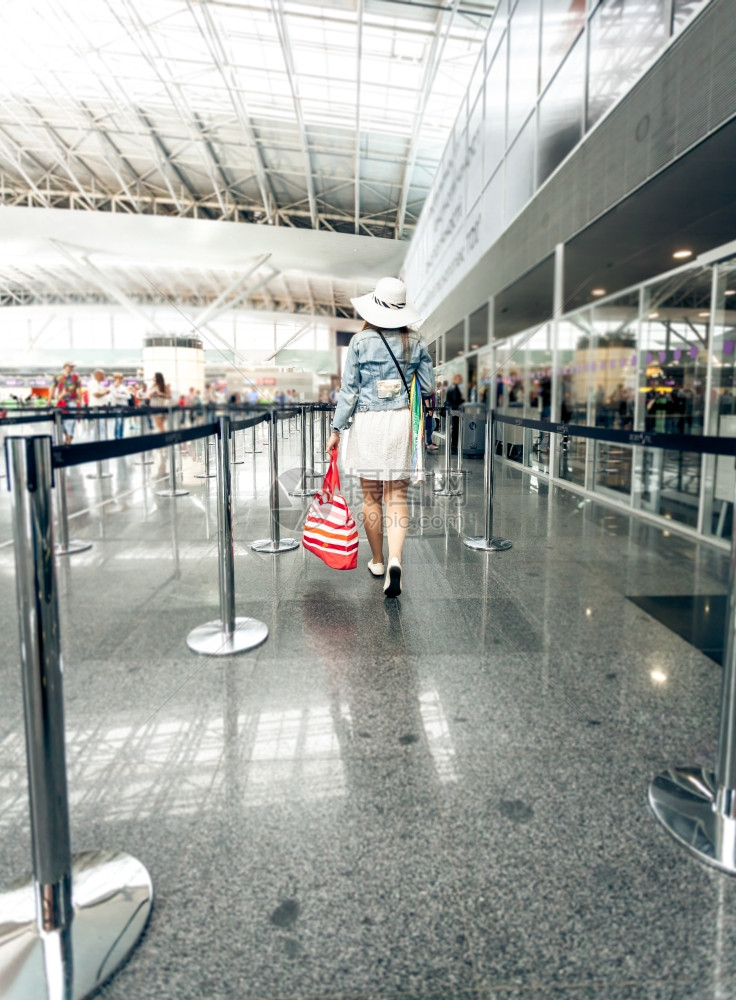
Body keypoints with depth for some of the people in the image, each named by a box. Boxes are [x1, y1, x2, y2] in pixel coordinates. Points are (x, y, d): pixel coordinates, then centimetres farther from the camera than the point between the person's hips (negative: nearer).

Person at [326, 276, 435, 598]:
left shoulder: (361, 341, -3)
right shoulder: (416, 342, 2)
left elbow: (349, 389, -4)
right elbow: (429, 388, 6)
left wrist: (336, 429, 2)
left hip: (368, 421, -1)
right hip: (402, 420, 2)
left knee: (371, 495, 10)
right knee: (396, 495, 3)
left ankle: (377, 560, 22)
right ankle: (395, 560, -15)